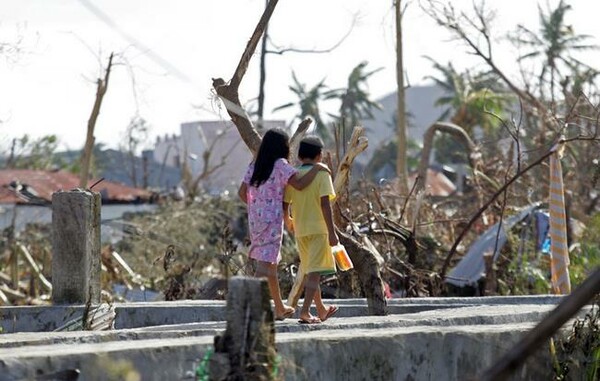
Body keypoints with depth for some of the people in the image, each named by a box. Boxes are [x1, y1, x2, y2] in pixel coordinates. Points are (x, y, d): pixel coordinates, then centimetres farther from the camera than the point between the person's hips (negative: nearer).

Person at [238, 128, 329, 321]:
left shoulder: (255, 166, 10)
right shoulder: (280, 165, -10)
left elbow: (242, 192, 11)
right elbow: (299, 184, -21)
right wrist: (317, 169, -9)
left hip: (256, 218, 8)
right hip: (272, 219, -8)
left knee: (271, 263, 18)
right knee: (265, 265, -10)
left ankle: (280, 309, 27)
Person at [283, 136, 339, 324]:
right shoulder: (321, 174, -7)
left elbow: (284, 205, 5)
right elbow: (325, 204, -15)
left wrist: (288, 222, 26)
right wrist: (332, 232, -14)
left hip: (300, 230, 5)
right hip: (318, 228, -5)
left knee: (309, 271, 16)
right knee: (315, 272, -6)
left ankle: (321, 310, 30)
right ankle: (305, 311, -19)